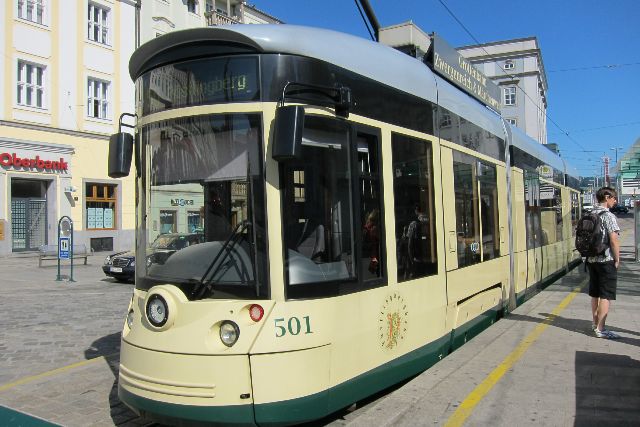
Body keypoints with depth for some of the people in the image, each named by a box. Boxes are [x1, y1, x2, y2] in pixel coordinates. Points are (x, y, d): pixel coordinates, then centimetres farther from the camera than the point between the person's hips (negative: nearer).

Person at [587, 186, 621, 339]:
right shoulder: (608, 216, -13)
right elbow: (613, 240, -18)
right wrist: (617, 259, -8)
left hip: (591, 260, 8)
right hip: (606, 260, -7)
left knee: (595, 294, 16)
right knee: (606, 296, -3)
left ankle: (595, 323, 27)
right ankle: (600, 329, -2)